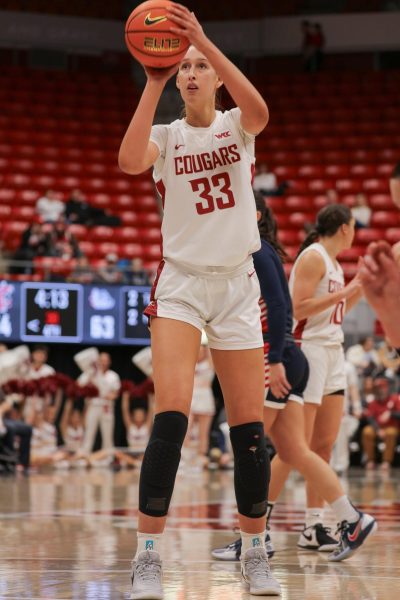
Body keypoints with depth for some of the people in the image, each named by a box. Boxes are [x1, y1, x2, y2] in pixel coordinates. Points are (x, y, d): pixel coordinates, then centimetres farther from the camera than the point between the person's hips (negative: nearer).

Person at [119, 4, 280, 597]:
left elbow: (258, 110, -23)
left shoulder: (236, 126, 4)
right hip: (181, 283, -1)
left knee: (250, 428, 2)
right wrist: (154, 82, -22)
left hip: (237, 286, 1)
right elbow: (129, 160, -21)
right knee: (171, 416, -18)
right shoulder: (166, 136, 2)